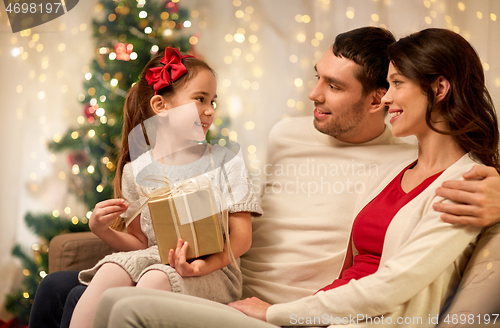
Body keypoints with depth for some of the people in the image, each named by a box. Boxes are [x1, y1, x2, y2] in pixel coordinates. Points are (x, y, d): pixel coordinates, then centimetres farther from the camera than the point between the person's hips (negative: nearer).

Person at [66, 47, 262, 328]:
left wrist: (205, 264, -20)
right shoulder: (137, 170, 10)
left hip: (213, 270, -2)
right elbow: (140, 242, 15)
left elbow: (242, 236, -1)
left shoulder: (224, 162, 4)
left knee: (156, 278, -34)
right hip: (155, 258, 3)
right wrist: (102, 230, -6)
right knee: (110, 270, -30)